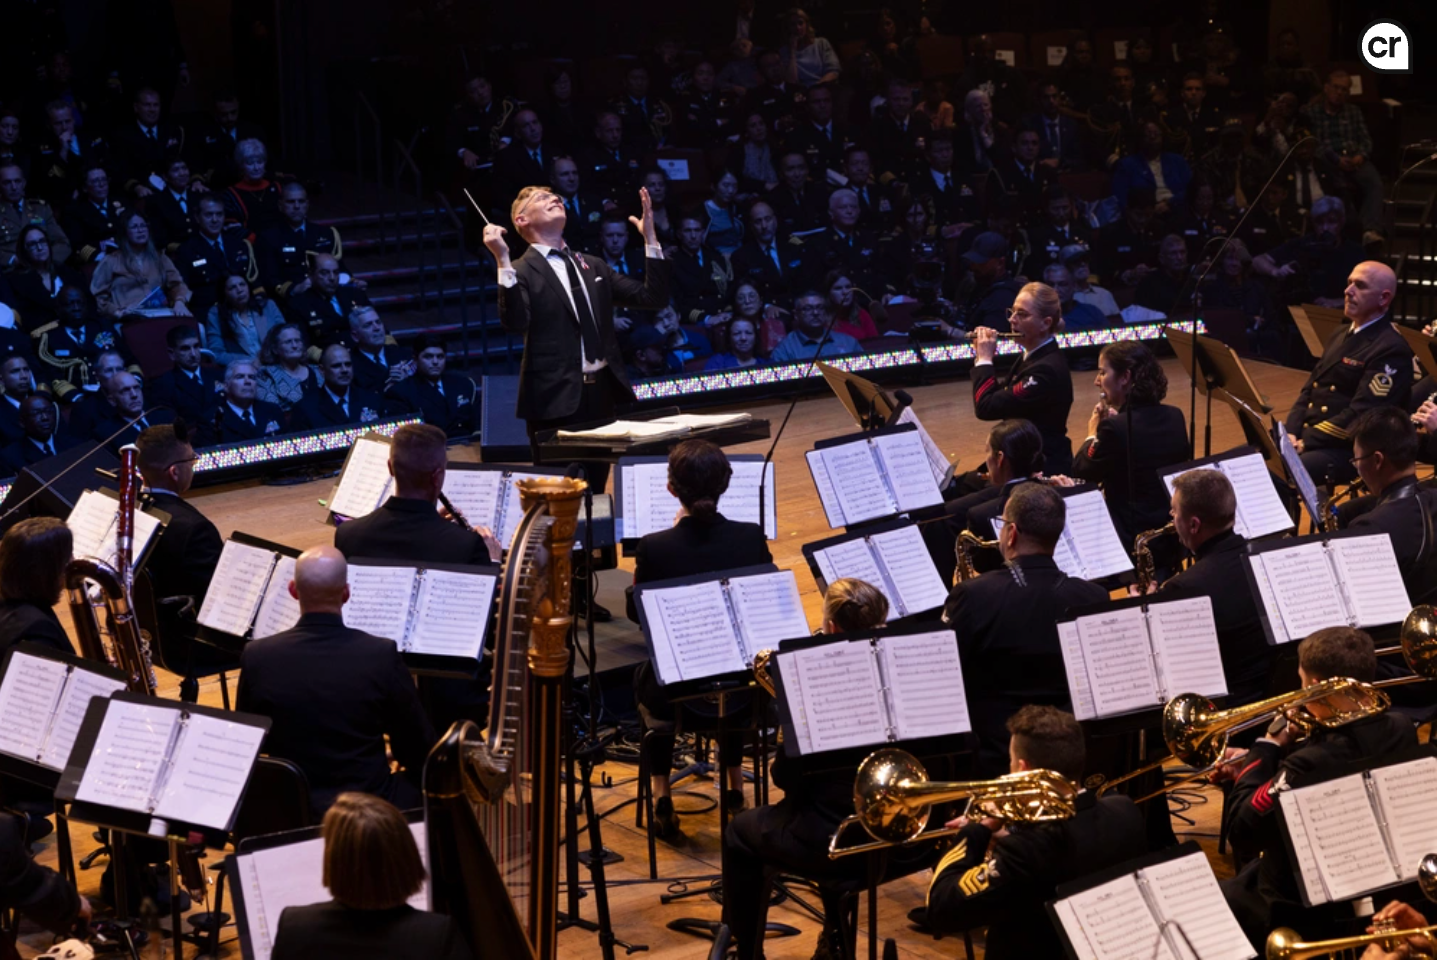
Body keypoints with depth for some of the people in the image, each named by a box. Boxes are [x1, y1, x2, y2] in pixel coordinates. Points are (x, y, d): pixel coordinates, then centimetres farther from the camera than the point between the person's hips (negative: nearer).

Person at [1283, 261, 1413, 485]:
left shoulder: (1391, 351, -10)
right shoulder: (1341, 336, 20)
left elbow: (1360, 416, -18)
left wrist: (1305, 441, -18)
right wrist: (1290, 432, 2)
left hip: (1348, 451, -9)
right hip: (1306, 437, 9)